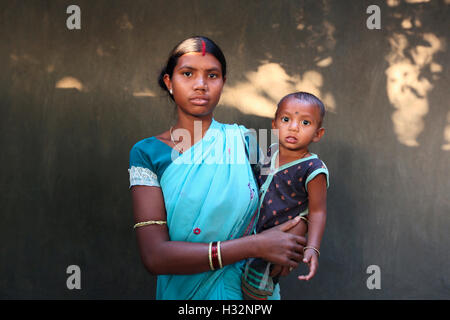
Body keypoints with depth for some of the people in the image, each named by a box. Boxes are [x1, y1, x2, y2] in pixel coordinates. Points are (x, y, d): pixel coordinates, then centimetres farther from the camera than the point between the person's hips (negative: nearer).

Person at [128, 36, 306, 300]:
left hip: (253, 287, 2)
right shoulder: (147, 154, -12)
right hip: (184, 290, -1)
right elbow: (154, 256, -21)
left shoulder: (240, 139, -6)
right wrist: (256, 246, -26)